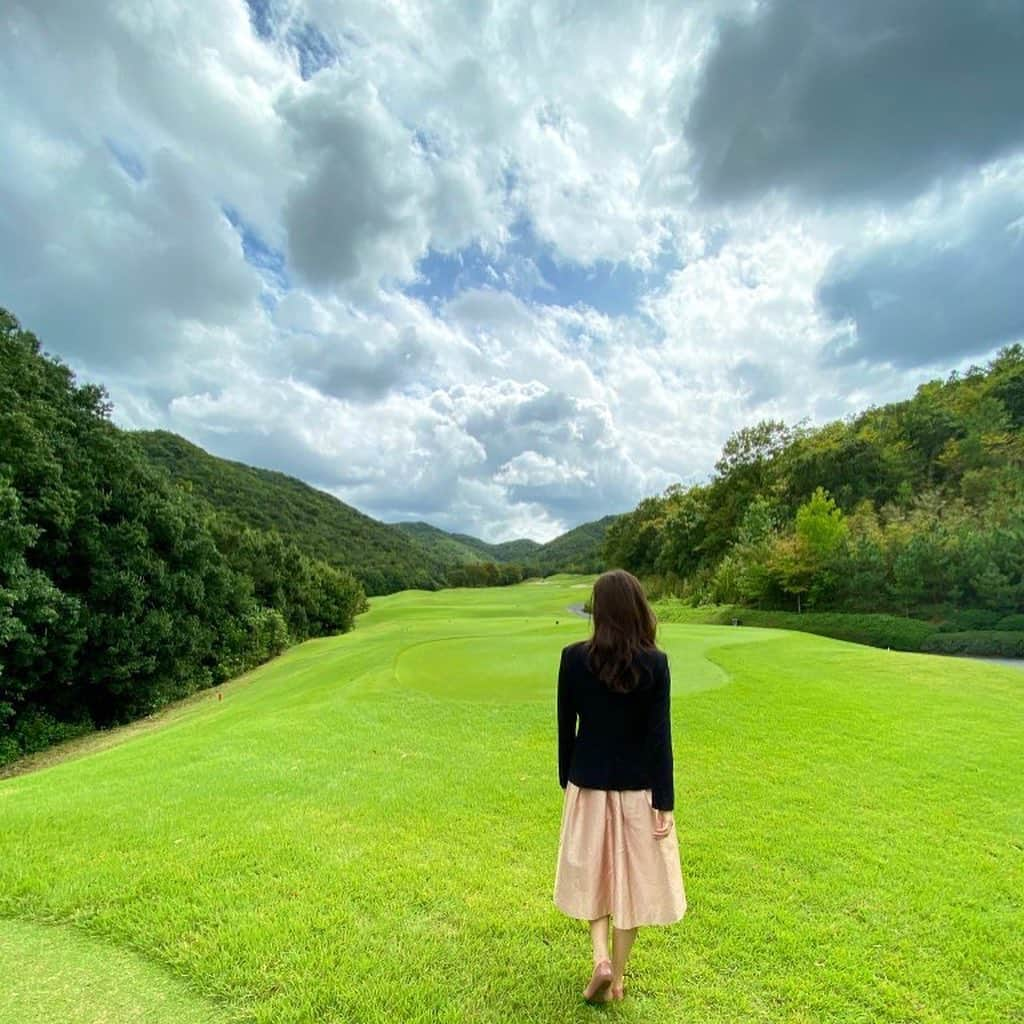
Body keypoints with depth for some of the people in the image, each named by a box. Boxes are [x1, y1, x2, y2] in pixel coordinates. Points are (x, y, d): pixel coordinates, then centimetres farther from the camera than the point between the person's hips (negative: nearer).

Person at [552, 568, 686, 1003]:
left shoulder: (573, 657, -14)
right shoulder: (654, 662, -16)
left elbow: (566, 727, -5)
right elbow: (659, 736, -13)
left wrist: (567, 781, 9)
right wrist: (665, 801, -3)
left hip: (589, 782, 1)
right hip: (638, 786, 0)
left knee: (591, 871, 25)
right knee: (630, 877, 19)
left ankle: (601, 959, 16)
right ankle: (617, 976, 34)